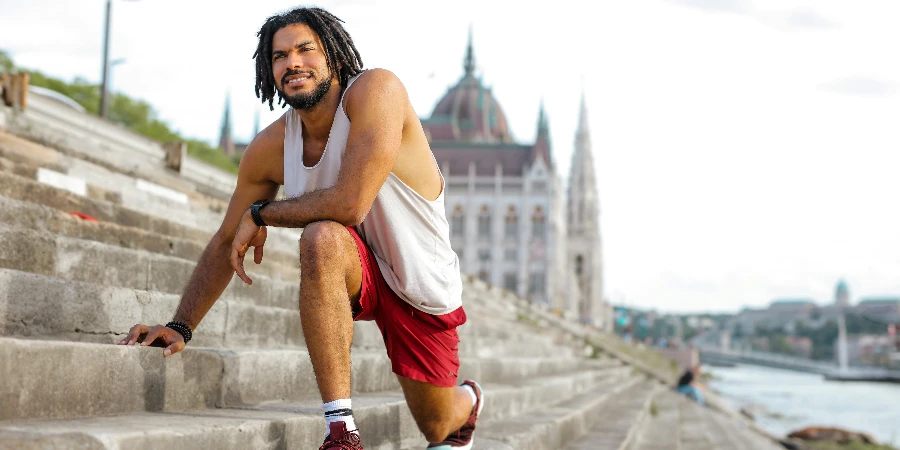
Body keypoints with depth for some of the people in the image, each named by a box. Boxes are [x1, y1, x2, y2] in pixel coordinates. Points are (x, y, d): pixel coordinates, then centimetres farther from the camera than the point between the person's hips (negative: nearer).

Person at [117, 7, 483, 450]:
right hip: (359, 273, 3)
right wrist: (180, 327, -10)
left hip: (422, 283, -2)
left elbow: (350, 203, -37)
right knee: (322, 238, -35)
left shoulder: (376, 90, -26)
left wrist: (260, 213, -21)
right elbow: (226, 243, 0)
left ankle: (467, 402, 51)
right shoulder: (271, 147, -10)